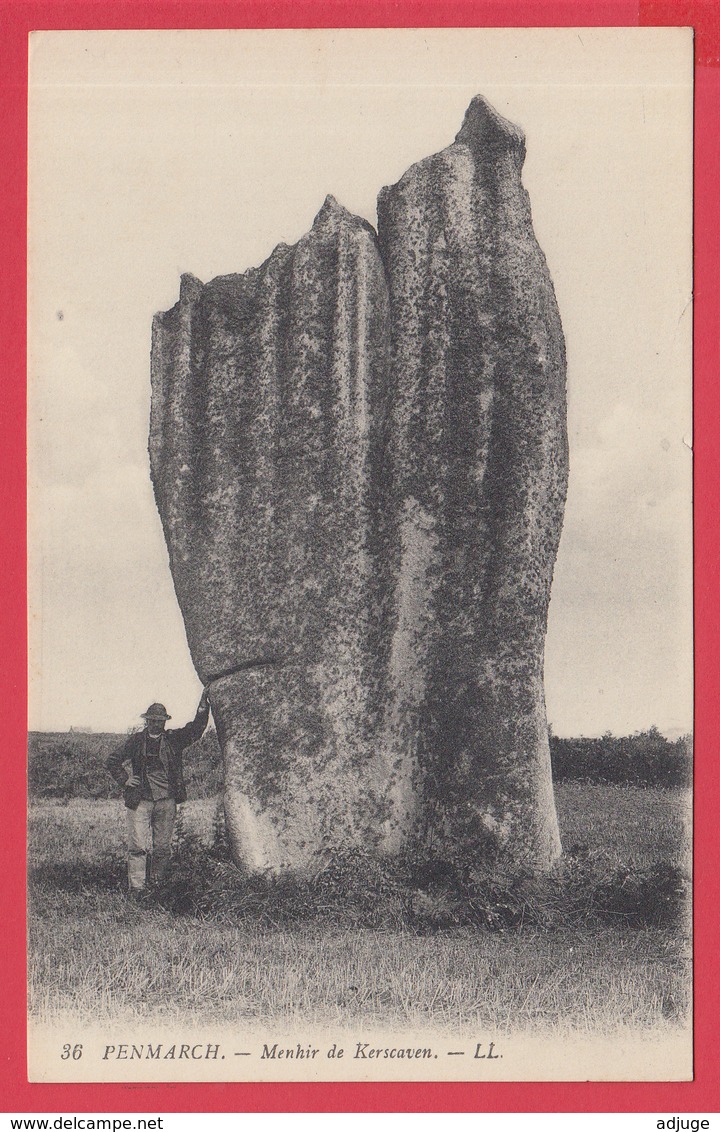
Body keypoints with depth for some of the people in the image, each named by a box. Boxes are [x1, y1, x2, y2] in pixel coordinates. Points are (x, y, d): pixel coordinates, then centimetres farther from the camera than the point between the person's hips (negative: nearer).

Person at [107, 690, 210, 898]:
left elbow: (196, 729, 0)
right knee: (137, 846, -8)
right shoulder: (136, 741, 7)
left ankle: (157, 885, 16)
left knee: (163, 846, 5)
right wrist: (124, 780, 2)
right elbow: (113, 761, 14)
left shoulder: (174, 739, 9)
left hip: (166, 801, 2)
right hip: (140, 800, -1)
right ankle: (137, 887, -6)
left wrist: (203, 707, -14)